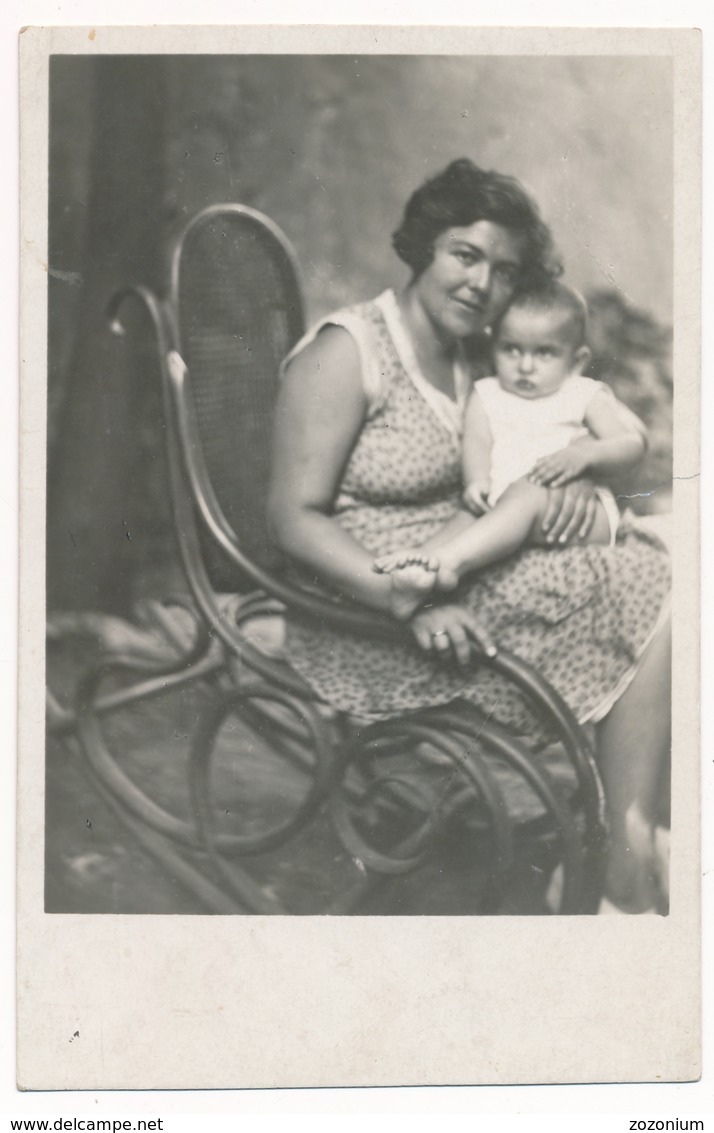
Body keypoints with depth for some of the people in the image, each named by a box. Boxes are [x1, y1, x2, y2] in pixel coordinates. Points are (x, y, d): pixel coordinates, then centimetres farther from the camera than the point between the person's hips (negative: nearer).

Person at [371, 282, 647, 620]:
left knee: (525, 492, -35)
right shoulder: (486, 396, 23)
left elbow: (633, 445, 7)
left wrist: (586, 454, -15)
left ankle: (448, 561, -56)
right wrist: (476, 481, -18)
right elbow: (475, 443, 5)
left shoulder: (584, 396, 17)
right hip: (505, 512, 4)